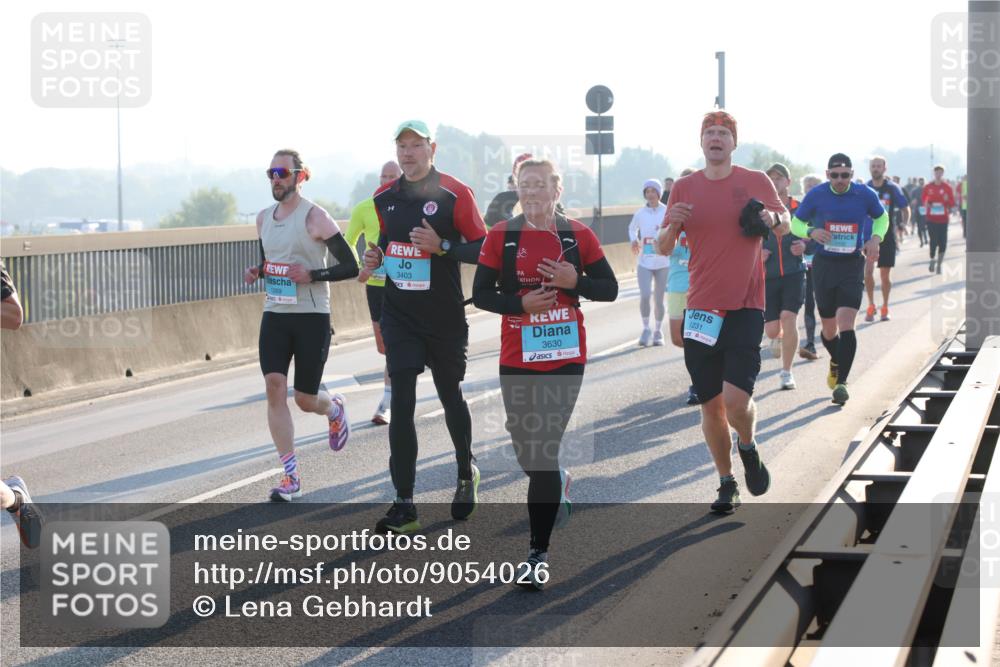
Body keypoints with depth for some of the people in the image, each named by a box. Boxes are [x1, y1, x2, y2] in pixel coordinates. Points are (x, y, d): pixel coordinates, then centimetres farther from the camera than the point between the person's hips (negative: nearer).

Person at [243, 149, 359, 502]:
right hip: (274, 315, 5)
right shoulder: (264, 218, 10)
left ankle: (334, 408, 40)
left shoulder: (315, 217, -10)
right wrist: (256, 272, 3)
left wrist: (312, 275, -22)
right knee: (274, 388, -11)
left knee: (305, 399, 1)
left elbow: (350, 267, -10)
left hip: (311, 317, -5)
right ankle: (291, 476, -6)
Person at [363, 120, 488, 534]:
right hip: (399, 315, 3)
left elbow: (482, 248, -9)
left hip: (444, 317, -3)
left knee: (450, 396, 13)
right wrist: (376, 257, 2)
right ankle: (404, 505, -6)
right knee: (401, 403, -6)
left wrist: (441, 246, -23)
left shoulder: (454, 193, -9)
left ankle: (466, 475, 39)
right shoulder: (384, 198, 7)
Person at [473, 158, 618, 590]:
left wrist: (575, 282, -13)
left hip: (565, 359, -1)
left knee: (542, 452, -6)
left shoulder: (578, 236, 2)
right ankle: (559, 486, 43)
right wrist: (520, 303, -14)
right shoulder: (500, 237, 1)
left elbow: (609, 289, 5)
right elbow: (480, 294, 2)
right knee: (527, 452, 6)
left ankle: (538, 554, 1)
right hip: (517, 360, 1)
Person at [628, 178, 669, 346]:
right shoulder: (640, 214, 4)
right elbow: (632, 228, 22)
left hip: (663, 262, -1)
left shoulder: (668, 212, -3)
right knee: (645, 295, -14)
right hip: (644, 262, 1)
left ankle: (658, 331, 23)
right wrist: (634, 240, 3)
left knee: (659, 299, 4)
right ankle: (646, 328, 5)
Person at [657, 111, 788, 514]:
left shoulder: (756, 181, 2)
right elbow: (664, 249, 8)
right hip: (701, 310, 2)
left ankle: (748, 447, 17)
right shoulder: (684, 188, 6)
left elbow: (785, 225, 12)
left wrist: (774, 218, -12)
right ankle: (727, 484, 22)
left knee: (736, 398, -16)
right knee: (710, 405, 6)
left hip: (745, 307, -2)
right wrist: (672, 226, -15)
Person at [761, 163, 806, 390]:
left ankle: (787, 372, -3)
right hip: (767, 275, 1)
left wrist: (804, 246, -10)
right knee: (771, 329, -2)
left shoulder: (799, 209, 3)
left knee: (788, 317, -17)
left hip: (794, 273, -1)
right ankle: (779, 338, 39)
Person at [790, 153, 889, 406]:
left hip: (853, 265, -1)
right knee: (829, 329, 10)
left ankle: (841, 381, -14)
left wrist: (876, 238, -4)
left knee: (846, 325, -17)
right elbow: (796, 223, 6)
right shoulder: (816, 195, -4)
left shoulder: (865, 195, -3)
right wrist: (811, 232, -16)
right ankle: (836, 362, 42)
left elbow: (881, 217, 16)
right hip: (824, 264, 1)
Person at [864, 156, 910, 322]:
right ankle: (871, 306, 0)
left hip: (887, 235, 0)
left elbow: (905, 209, 6)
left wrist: (904, 224, -7)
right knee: (868, 270, -15)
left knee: (885, 275, 6)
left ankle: (884, 308, 22)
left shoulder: (892, 188, -2)